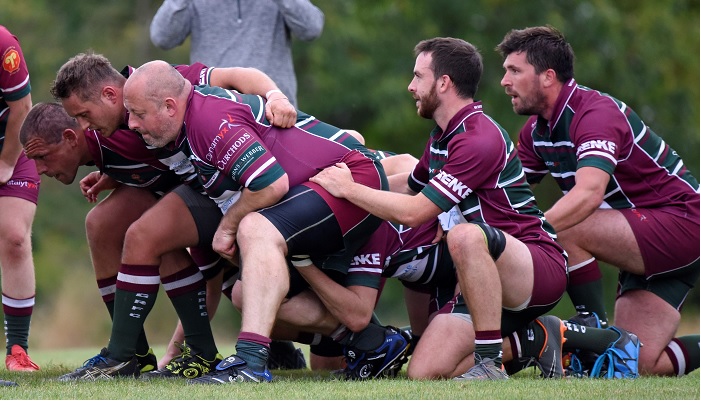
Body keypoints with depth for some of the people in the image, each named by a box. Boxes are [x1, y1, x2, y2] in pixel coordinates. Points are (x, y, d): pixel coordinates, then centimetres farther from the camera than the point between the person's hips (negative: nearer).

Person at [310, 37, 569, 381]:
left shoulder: (480, 140, -19)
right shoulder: (442, 138, 13)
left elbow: (413, 212, -21)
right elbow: (410, 189, 30)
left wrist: (348, 188, -10)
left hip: (542, 266, -9)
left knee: (466, 235, -39)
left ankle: (490, 364, -32)